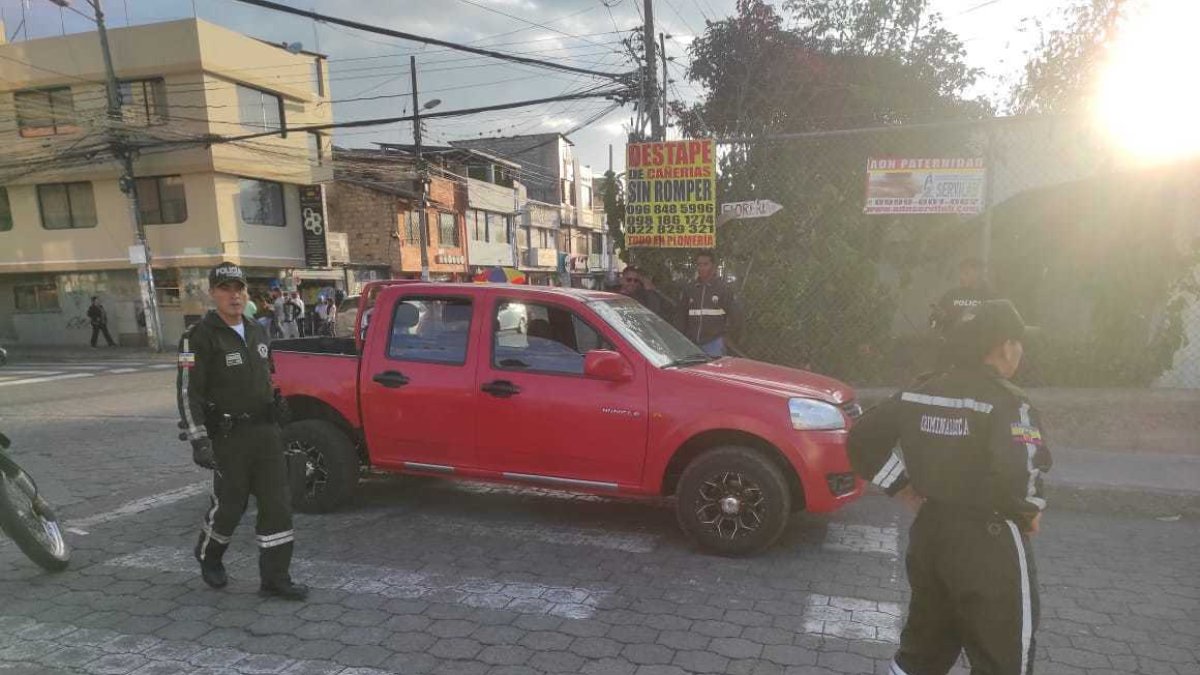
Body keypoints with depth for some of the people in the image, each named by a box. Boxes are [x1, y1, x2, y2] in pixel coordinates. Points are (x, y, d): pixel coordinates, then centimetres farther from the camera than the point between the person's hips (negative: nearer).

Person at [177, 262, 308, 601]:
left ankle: (275, 578, 10)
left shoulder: (256, 332, 11)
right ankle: (208, 558, 38)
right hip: (229, 436, -6)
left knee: (278, 504, 2)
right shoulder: (200, 337, -10)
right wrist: (199, 441, -20)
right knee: (229, 504, 7)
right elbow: (188, 392, -14)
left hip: (266, 431, 6)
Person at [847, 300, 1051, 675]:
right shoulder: (1006, 402, -16)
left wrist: (905, 489, 12)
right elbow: (1016, 477, -29)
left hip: (929, 534, 7)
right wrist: (1030, 514, -8)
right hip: (989, 545, -7)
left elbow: (863, 441, 7)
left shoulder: (919, 393, 4)